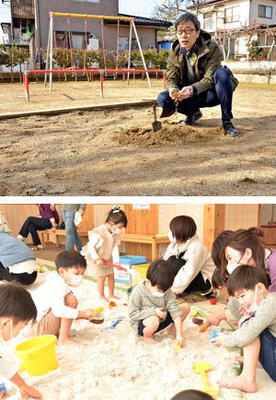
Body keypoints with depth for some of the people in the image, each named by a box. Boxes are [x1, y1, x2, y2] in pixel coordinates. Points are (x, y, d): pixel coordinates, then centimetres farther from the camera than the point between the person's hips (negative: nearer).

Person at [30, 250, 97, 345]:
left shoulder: (56, 283, 10)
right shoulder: (57, 287, -22)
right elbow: (58, 310, -36)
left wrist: (84, 315, 13)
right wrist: (82, 313, -30)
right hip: (38, 329, -10)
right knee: (71, 299, -23)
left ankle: (56, 332, 11)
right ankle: (63, 339, -19)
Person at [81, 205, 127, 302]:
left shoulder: (115, 234, -6)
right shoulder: (98, 232, -27)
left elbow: (115, 248, -4)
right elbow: (91, 247, -22)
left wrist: (116, 261, -11)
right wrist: (97, 259, -26)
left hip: (107, 259, 6)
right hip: (95, 259, -6)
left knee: (111, 275, 8)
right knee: (102, 277, -6)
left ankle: (111, 294, 26)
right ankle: (101, 296, 13)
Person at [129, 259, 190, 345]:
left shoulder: (166, 291, -14)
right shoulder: (138, 292, -25)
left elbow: (175, 310, -17)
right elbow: (132, 314, -21)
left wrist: (179, 334, -24)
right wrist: (154, 311, -29)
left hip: (162, 319, 5)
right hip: (141, 323, -5)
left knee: (186, 307, -6)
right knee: (154, 320, -42)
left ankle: (173, 329, 16)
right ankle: (146, 336, -7)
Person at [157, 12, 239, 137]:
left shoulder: (212, 48, -17)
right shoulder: (175, 51, -4)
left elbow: (209, 78, -24)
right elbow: (171, 77, -6)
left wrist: (193, 89, -44)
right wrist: (172, 88, -32)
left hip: (210, 94, -4)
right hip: (189, 95, 4)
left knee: (222, 73, -34)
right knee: (163, 99, -21)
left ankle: (227, 121, -25)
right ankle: (193, 113, 9)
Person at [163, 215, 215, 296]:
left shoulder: (196, 248, -26)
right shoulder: (178, 244, -1)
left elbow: (189, 274, -31)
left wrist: (173, 290, -29)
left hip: (206, 281, -8)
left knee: (176, 262, -26)